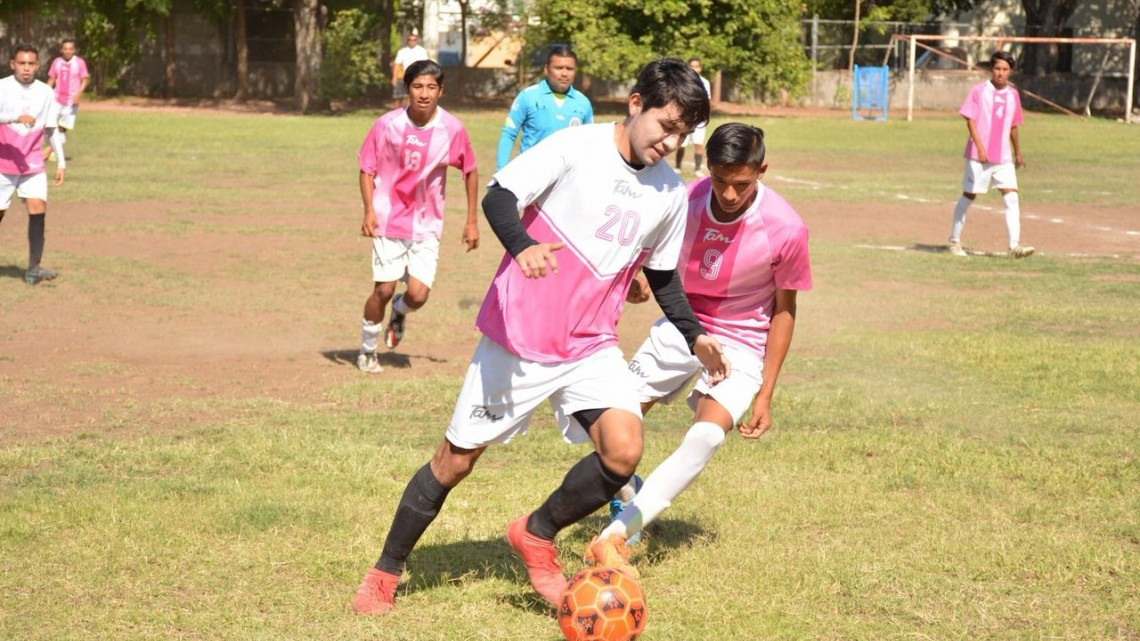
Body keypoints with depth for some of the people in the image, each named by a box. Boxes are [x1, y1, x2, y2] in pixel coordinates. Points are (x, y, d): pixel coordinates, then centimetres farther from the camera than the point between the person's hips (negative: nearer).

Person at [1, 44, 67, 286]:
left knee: (38, 209, -14)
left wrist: (61, 163, 9)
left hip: (32, 164, 2)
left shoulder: (45, 92, 2)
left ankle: (33, 269, -12)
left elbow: (51, 129, 11)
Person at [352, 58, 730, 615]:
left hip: (591, 347, 4)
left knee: (623, 450, -20)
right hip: (517, 336, -4)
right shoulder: (577, 147, -12)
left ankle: (537, 535, 7)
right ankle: (385, 573, 23)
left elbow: (662, 275, 18)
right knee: (456, 459, 4)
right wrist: (522, 246, -36)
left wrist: (694, 335, 7)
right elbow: (498, 197, -17)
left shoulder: (671, 194, 5)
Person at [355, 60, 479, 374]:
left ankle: (399, 313, 29)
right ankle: (367, 351, 19)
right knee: (383, 289, -4)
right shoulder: (388, 124, -10)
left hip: (427, 224, 1)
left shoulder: (452, 129, -8)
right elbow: (367, 169, 0)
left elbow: (470, 171, 6)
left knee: (418, 295, -8)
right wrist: (369, 211, -14)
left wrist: (472, 221, 6)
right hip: (389, 220, -1)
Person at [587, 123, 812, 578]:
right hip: (680, 326, 3)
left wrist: (765, 394, -7)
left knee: (707, 436, -27)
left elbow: (783, 310, -8)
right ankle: (628, 499, 37)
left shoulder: (786, 229, -23)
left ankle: (613, 537, -29)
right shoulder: (684, 200, -17)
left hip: (740, 342, -3)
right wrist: (633, 280, -18)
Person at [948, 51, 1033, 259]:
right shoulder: (979, 91, -6)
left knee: (1012, 198, -9)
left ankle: (1015, 245, -14)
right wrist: (979, 146, -22)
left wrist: (1018, 153, 24)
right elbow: (970, 120, -11)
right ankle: (954, 241, 20)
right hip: (978, 156, -4)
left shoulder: (1013, 94, 8)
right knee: (968, 196, 6)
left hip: (1004, 157, 4)